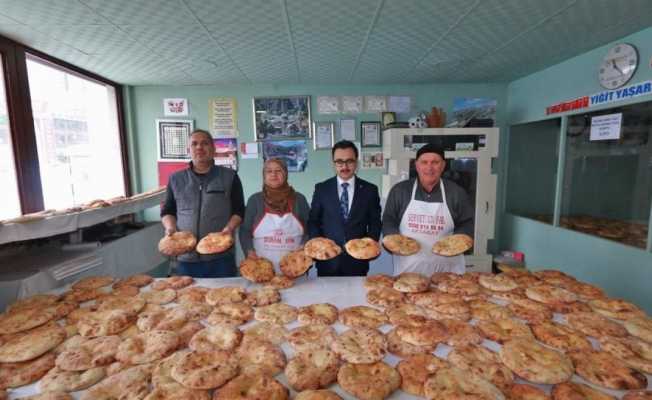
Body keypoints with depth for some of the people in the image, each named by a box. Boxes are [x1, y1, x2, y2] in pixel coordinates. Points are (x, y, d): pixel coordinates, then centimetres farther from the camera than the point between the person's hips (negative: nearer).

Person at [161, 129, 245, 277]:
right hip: (186, 257, 2)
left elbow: (239, 210, 4)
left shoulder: (229, 176, 4)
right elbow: (167, 211, 17)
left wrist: (230, 228, -14)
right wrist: (170, 227, -3)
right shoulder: (176, 179, 11)